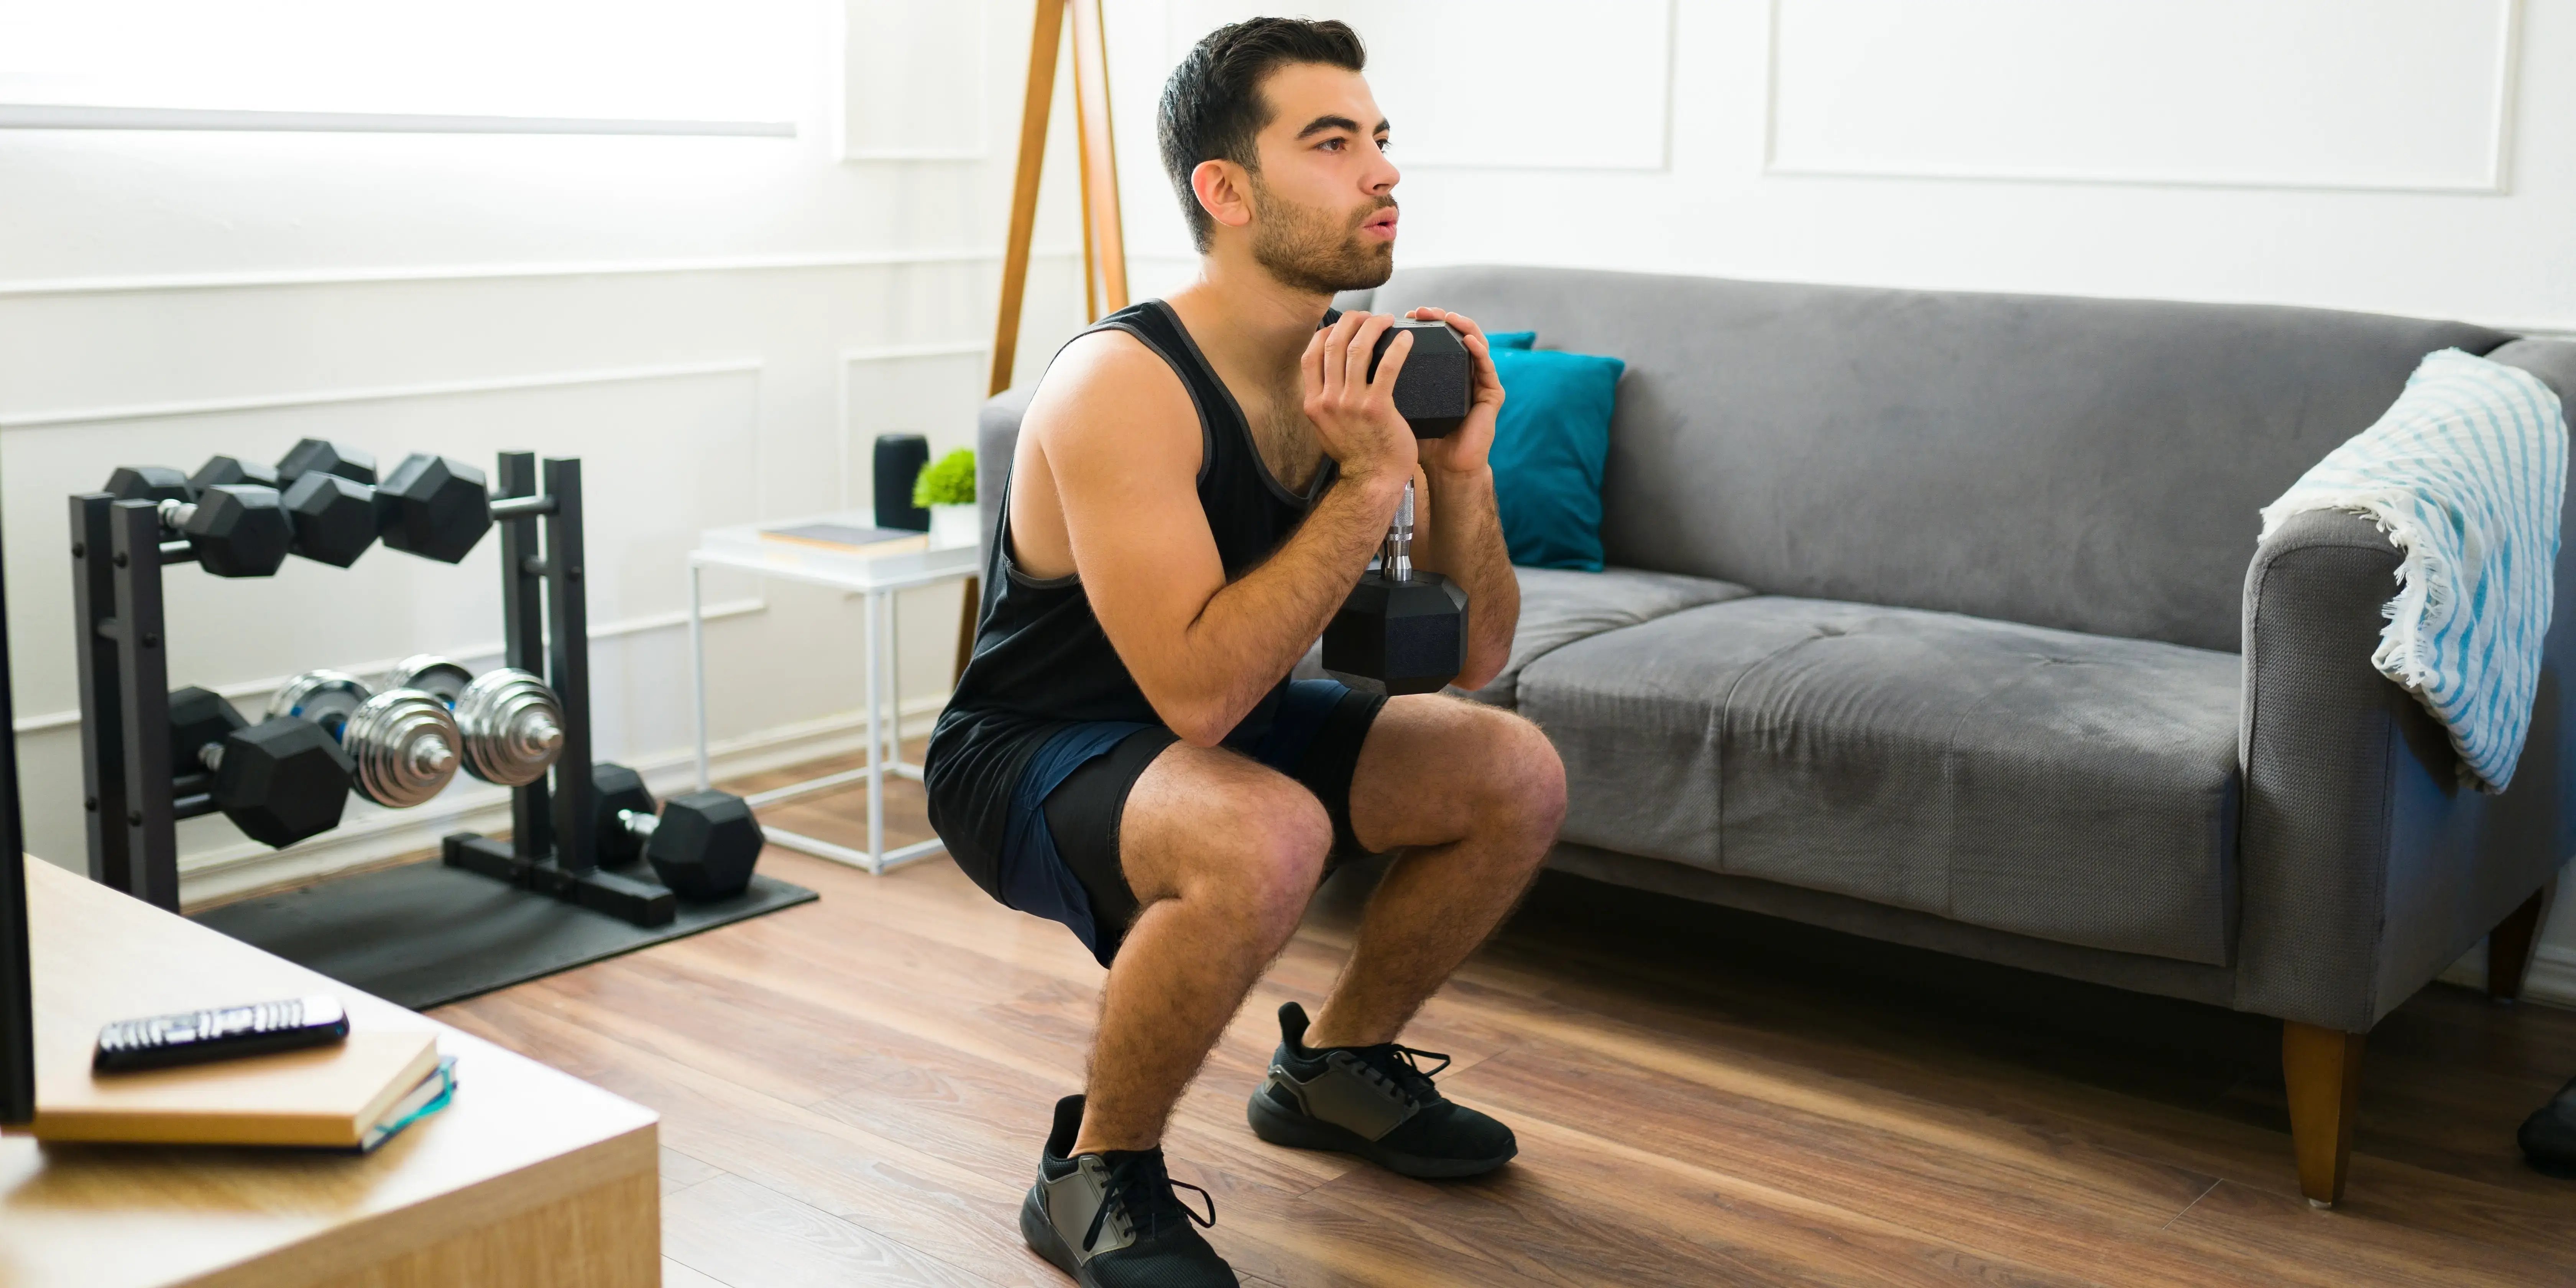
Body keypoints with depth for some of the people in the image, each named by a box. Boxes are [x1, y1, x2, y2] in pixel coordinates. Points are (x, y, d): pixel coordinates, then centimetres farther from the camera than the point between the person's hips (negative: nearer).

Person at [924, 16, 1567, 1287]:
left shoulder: (1353, 371, -5)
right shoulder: (1123, 386, -28)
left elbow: (1475, 657, -1)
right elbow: (1199, 692, -37)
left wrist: (1460, 473, -19)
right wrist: (1368, 482, -35)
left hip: (1216, 723, 8)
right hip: (1026, 756, -8)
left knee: (1517, 774, 1)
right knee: (1264, 837, -37)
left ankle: (1334, 1064, 22)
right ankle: (1096, 1174, -12)